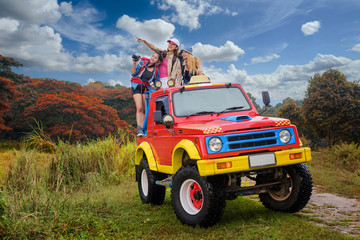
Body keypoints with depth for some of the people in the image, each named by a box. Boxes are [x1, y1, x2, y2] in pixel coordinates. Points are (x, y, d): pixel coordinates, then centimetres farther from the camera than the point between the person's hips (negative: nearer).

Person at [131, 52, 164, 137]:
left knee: (144, 109, -3)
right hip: (137, 86, -2)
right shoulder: (143, 62, -3)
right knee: (139, 108, -15)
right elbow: (133, 73, -3)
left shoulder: (156, 71, 1)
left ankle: (144, 129, 0)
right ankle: (139, 130, -20)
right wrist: (134, 63, -15)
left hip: (146, 88, 2)